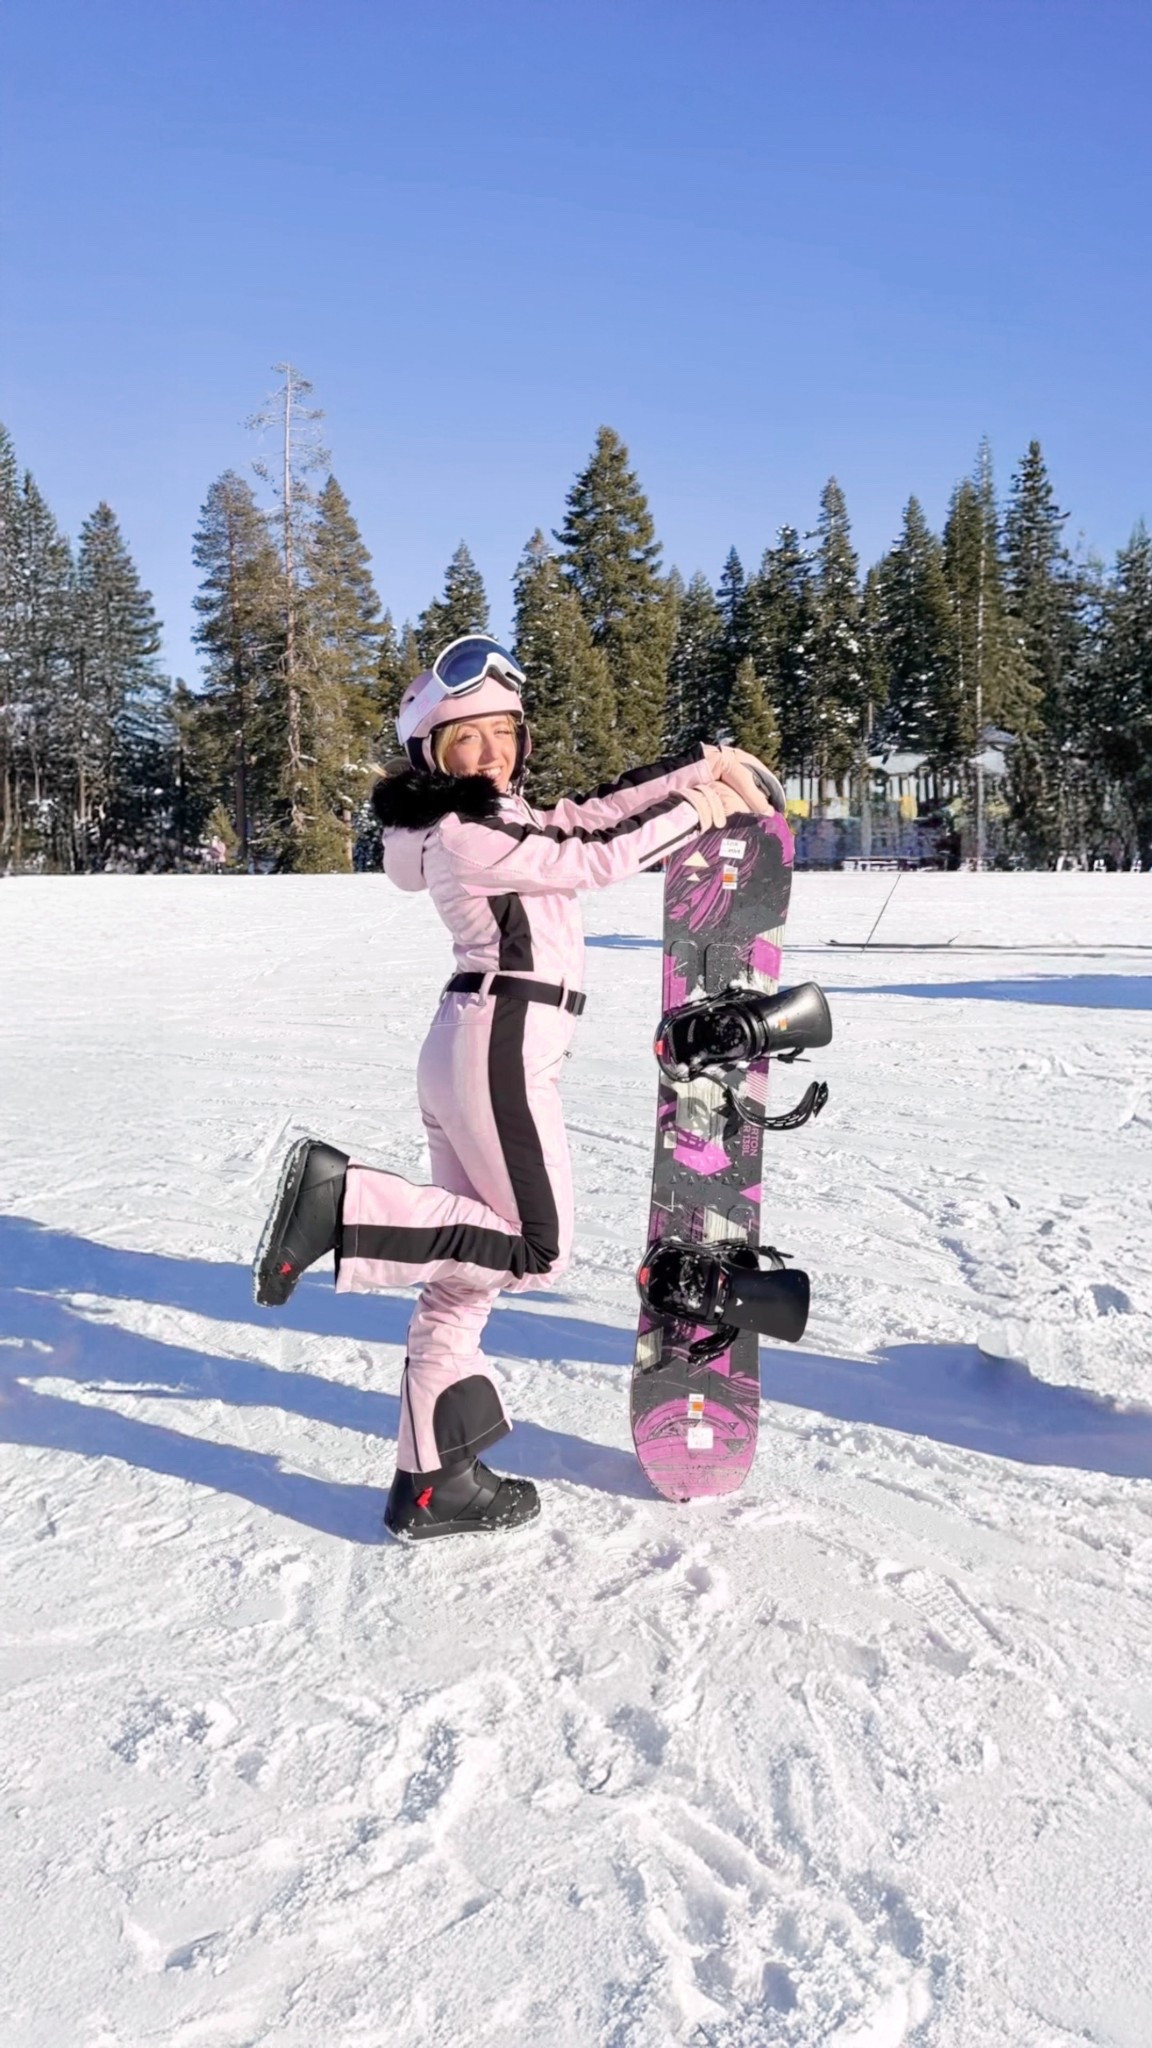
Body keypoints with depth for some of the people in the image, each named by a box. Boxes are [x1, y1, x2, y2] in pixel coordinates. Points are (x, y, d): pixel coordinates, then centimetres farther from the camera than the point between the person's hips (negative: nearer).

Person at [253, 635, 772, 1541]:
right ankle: (343, 1202, -9)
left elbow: (599, 806, 18)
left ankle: (435, 1483, 14)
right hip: (500, 1050, -10)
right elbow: (594, 856, -9)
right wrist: (694, 811, 4)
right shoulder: (465, 832, -11)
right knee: (536, 1252, -3)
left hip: (468, 1049, 10)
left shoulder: (499, 817, 16)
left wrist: (711, 762, 15)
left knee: (469, 1272, 9)